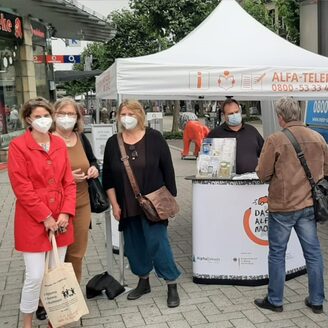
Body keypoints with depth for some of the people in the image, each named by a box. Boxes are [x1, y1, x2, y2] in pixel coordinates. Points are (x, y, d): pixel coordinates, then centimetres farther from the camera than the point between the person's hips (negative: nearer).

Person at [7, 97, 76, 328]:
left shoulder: (59, 144, 8)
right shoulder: (18, 146, -8)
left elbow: (68, 182, 7)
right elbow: (21, 187, -13)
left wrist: (65, 213, -5)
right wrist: (45, 217, -13)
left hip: (60, 219, 5)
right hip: (33, 221, -5)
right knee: (35, 276, -4)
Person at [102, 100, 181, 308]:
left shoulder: (154, 138, -5)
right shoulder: (113, 143, 2)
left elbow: (167, 169, -3)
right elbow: (108, 177, 5)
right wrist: (114, 204, 2)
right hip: (127, 206, 4)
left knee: (157, 242, -4)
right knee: (134, 244, 12)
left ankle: (172, 285, 11)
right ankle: (143, 281, 31)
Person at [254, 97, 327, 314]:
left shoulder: (275, 140, -14)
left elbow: (263, 175, -8)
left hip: (283, 206, -4)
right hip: (309, 205, 4)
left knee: (277, 254, 9)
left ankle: (275, 301, 21)